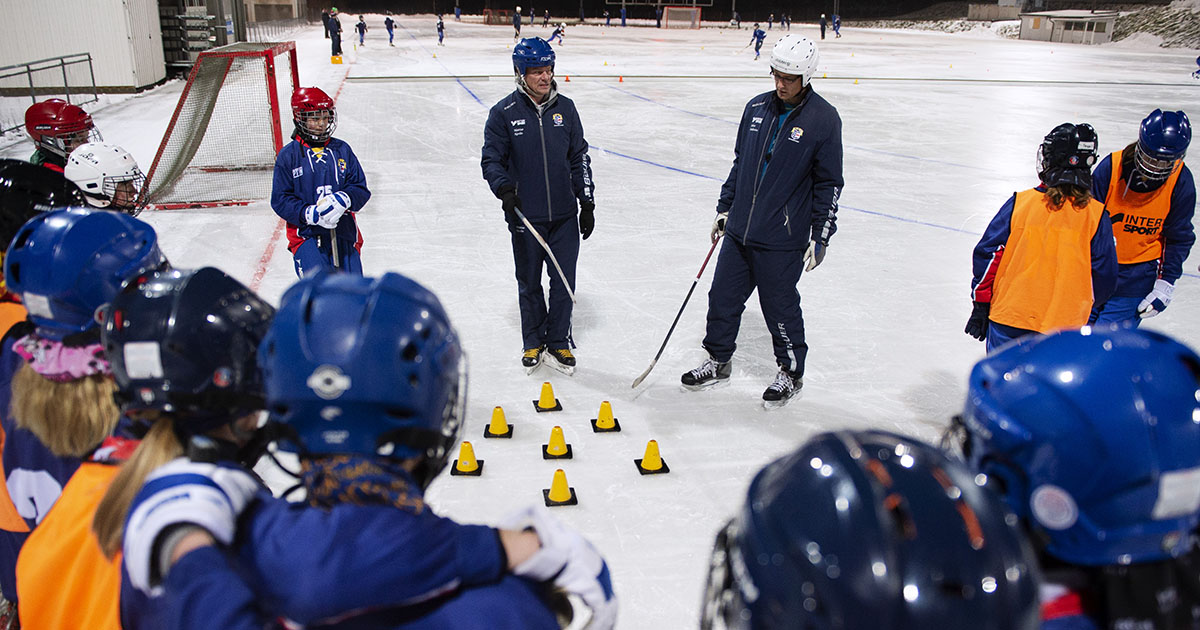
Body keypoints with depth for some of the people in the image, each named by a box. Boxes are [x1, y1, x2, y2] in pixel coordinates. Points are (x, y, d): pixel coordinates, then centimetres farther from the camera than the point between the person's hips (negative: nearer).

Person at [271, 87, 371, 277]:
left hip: (343, 232, 3)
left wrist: (343, 199, -17)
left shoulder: (342, 150, 10)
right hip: (306, 234, -3)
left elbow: (361, 189, 6)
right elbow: (280, 200, -1)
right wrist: (310, 214, -19)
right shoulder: (288, 155, 2)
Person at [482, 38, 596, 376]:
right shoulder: (504, 113, -5)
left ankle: (559, 342, 24)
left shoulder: (565, 108, 4)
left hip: (565, 215, 2)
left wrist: (587, 201, 7)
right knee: (529, 283, 11)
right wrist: (504, 188, -19)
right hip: (525, 217, -2)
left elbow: (579, 158, 10)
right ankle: (534, 342, 29)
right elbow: (491, 158, -1)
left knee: (564, 282, 6)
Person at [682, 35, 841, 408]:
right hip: (739, 230, 5)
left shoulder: (824, 119, -8)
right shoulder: (756, 108, 6)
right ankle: (718, 362, 30)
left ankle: (791, 373, 26)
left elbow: (829, 184, -6)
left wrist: (820, 237, -7)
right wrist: (724, 208, 18)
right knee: (723, 296, 11)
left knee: (779, 307, 4)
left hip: (783, 240, -5)